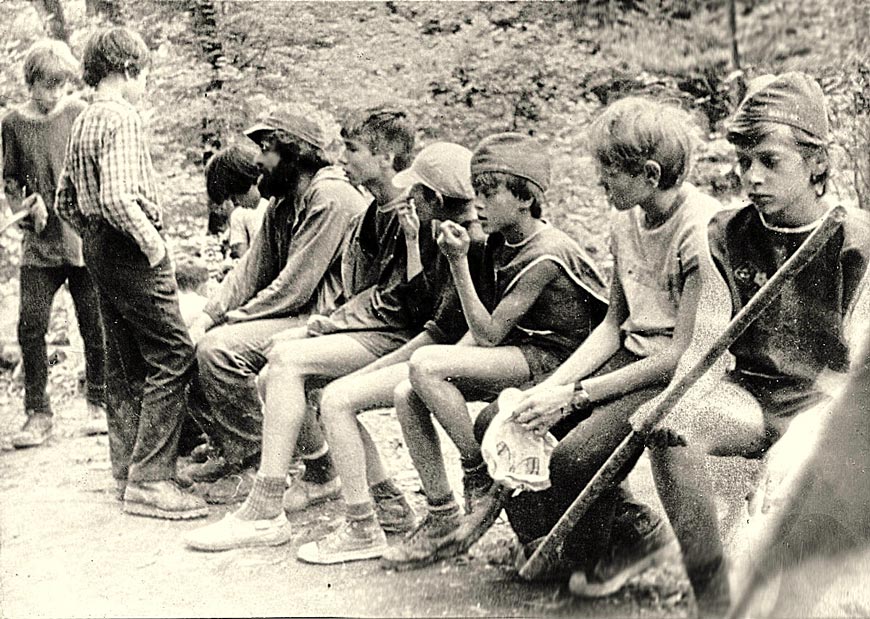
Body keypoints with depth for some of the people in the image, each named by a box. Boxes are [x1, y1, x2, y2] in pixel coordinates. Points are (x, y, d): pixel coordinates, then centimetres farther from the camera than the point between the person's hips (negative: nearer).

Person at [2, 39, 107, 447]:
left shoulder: (80, 114, 0)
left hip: (82, 234, -2)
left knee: (94, 325, 3)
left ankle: (98, 405, 19)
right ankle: (37, 413, 9)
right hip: (38, 243, 2)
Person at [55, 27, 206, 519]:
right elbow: (117, 196, -28)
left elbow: (66, 201, 21)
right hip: (132, 252, -10)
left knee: (125, 364, 15)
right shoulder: (122, 119, -14)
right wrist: (151, 241, -18)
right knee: (172, 358, -9)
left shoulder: (83, 123, 16)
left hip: (101, 249, 10)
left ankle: (128, 472, 22)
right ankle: (149, 480, -10)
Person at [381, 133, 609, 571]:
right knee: (407, 395, -9)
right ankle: (440, 517, 0)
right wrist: (448, 362, -3)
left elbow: (488, 333, -19)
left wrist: (458, 264, -20)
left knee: (424, 365, -26)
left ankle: (479, 475, -9)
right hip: (515, 352, 9)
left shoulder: (545, 255, -18)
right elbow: (483, 331, 13)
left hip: (553, 360, -9)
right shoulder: (499, 243, 8)